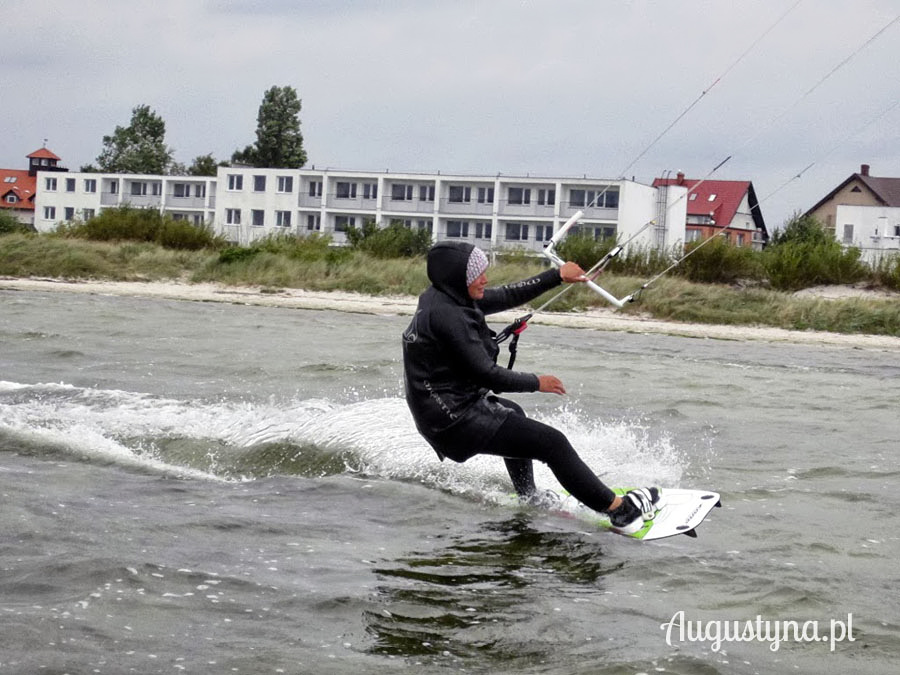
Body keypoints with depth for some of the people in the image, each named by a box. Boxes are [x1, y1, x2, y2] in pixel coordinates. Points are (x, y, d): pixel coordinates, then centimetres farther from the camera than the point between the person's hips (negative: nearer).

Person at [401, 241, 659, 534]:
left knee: (512, 413, 37)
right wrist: (536, 383, -10)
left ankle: (529, 499, 48)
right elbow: (484, 374, -24)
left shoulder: (447, 297, 5)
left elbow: (507, 296, 12)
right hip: (457, 422, -11)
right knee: (552, 442, -8)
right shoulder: (447, 315, -24)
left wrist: (557, 276, 14)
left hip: (442, 415, 11)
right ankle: (619, 510, -3)